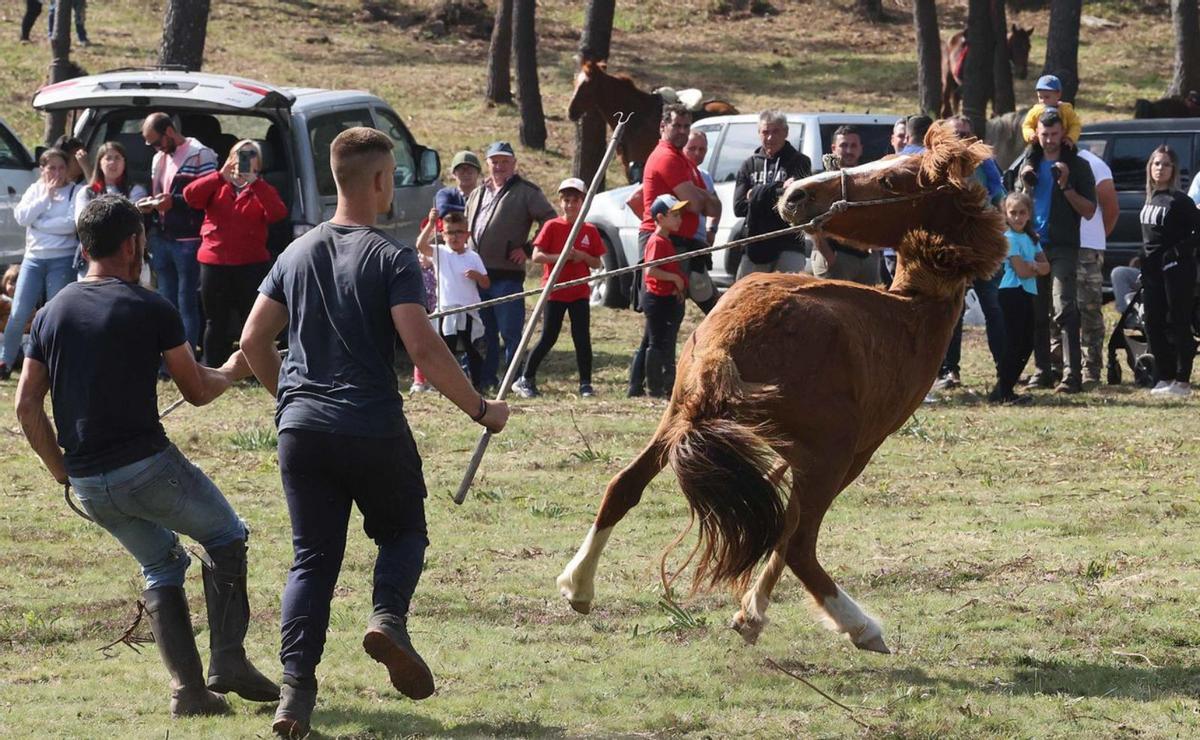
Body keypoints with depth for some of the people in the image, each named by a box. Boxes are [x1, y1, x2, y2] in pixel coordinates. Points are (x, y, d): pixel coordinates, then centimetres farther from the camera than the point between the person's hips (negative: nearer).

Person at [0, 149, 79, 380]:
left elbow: (71, 223, -14)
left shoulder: (75, 192, 0)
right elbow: (21, 217, -3)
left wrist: (38, 223, -7)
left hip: (62, 260, -3)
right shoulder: (35, 190, 12)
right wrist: (46, 196, -7)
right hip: (34, 258, 3)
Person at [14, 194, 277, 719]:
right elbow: (197, 392, 0)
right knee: (226, 537, 17)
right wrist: (234, 371, 21)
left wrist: (61, 469, 15)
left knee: (162, 566, 22)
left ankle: (188, 690, 11)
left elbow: (26, 405, 6)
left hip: (88, 486, 5)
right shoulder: (150, 310, -8)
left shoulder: (52, 313, 8)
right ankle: (228, 661, 7)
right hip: (146, 467, -5)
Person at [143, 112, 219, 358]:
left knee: (187, 303, -6)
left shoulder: (200, 155, -10)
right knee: (167, 302, 11)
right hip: (162, 239, 8)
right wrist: (152, 204, 6)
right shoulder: (159, 158, 17)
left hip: (187, 240, -8)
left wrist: (173, 202, -20)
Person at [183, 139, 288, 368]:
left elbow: (278, 214, -12)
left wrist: (253, 182, -16)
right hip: (214, 263, 1)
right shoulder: (217, 185, 11)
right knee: (215, 322, 8)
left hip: (251, 265, -1)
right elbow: (190, 196, -9)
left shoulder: (261, 191, 9)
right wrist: (221, 175, -14)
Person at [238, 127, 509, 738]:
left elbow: (253, 340, 11)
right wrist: (480, 409, -6)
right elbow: (423, 349, -16)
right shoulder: (391, 258, -8)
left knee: (313, 558, 8)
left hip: (302, 428, 4)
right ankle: (388, 619, -11)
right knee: (403, 532, 18)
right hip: (373, 429, -4)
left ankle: (295, 686, -7)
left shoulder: (297, 254, 9)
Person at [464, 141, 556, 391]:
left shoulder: (526, 192, 1)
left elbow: (551, 222, -3)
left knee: (510, 332, -6)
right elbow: (465, 227, 31)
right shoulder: (477, 194, 21)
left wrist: (529, 250, -7)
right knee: (485, 332, 10)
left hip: (507, 274, -6)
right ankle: (486, 378, 16)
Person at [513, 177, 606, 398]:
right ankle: (526, 379, 10)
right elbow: (537, 256, -9)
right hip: (555, 291, -3)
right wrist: (561, 257, -20)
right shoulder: (552, 227, -3)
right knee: (548, 338, -1)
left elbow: (597, 263, 9)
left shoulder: (590, 231, 6)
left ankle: (585, 384, 6)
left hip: (580, 291, 3)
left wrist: (582, 256, -11)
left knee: (582, 339, 0)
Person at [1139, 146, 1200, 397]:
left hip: (1176, 270, -8)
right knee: (1154, 325, 7)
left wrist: (1180, 251, -17)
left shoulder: (1179, 201, -10)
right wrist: (1144, 269, 15)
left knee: (1178, 324, -5)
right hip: (1153, 271, 8)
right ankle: (1166, 377, 16)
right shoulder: (1151, 199, 13)